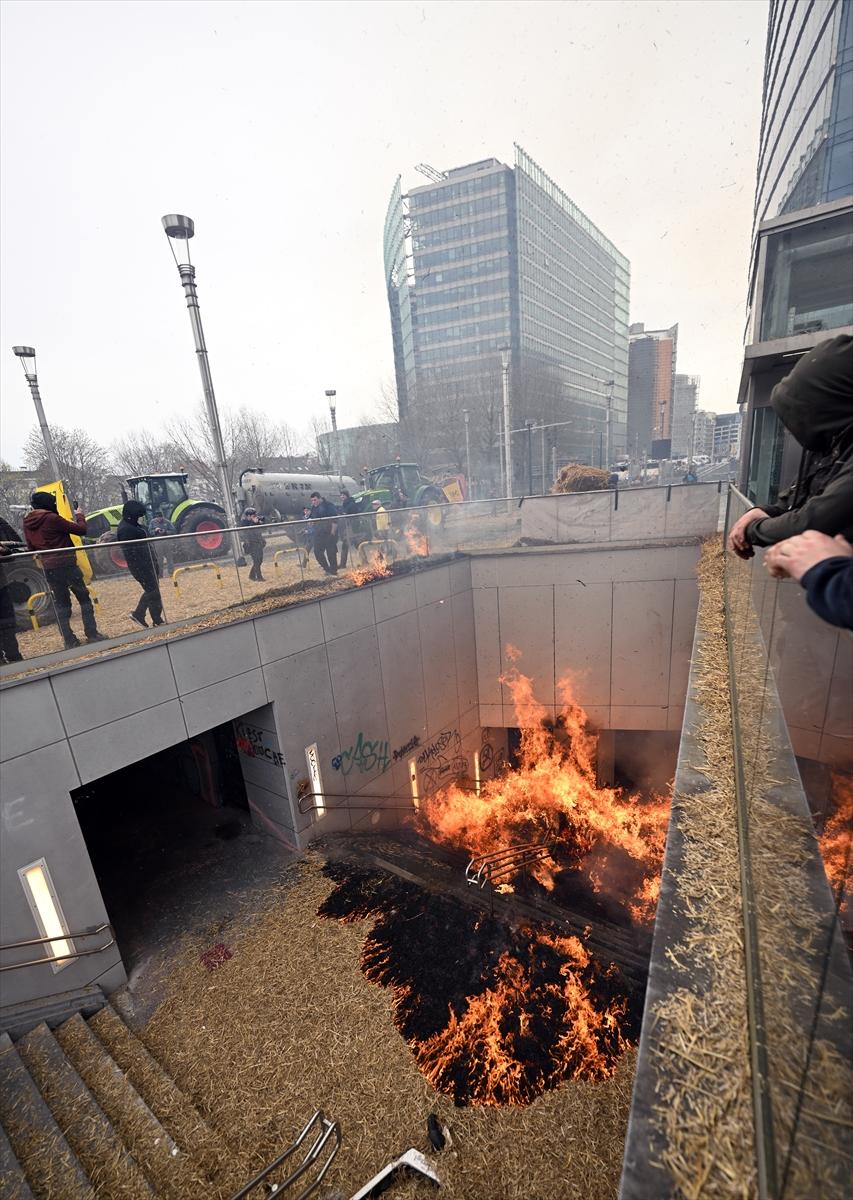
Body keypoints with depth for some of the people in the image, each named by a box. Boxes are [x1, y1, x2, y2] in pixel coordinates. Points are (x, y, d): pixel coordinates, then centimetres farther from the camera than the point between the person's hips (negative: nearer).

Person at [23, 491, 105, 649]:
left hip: (48, 568, 6)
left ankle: (69, 640, 11)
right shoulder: (52, 518, -12)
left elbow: (30, 547, 17)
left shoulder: (27, 523, 9)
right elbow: (81, 530, -9)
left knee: (61, 603, 12)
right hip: (66, 564, -6)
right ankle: (92, 634, 2)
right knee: (84, 599, 4)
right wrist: (80, 515, 9)